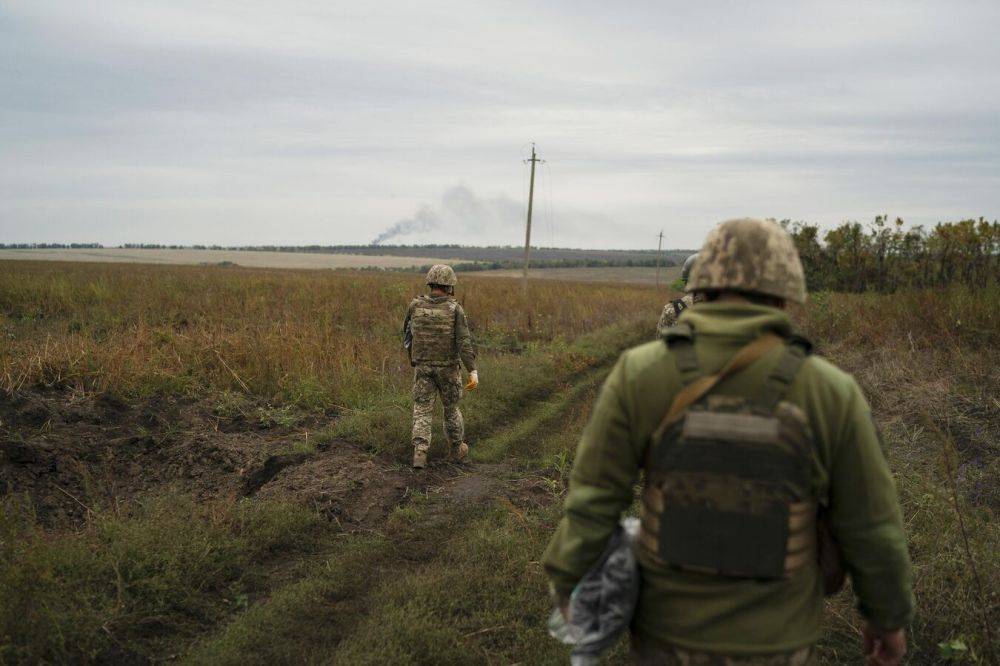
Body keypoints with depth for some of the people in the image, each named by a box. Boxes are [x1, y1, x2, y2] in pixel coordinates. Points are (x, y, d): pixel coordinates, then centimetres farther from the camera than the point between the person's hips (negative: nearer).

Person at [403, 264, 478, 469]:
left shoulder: (415, 305, -4)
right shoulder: (455, 309, -13)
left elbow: (407, 332, 11)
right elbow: (464, 342, -20)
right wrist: (473, 371, -22)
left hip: (423, 367, 1)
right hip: (448, 368, -1)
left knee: (422, 411, 2)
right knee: (451, 406, 18)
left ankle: (419, 454, -14)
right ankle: (457, 448, 32)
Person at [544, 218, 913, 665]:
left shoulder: (641, 374, -17)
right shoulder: (830, 392, -16)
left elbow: (593, 500, -13)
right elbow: (870, 528, -7)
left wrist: (567, 581, 4)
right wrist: (889, 615, 11)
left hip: (671, 625, 1)